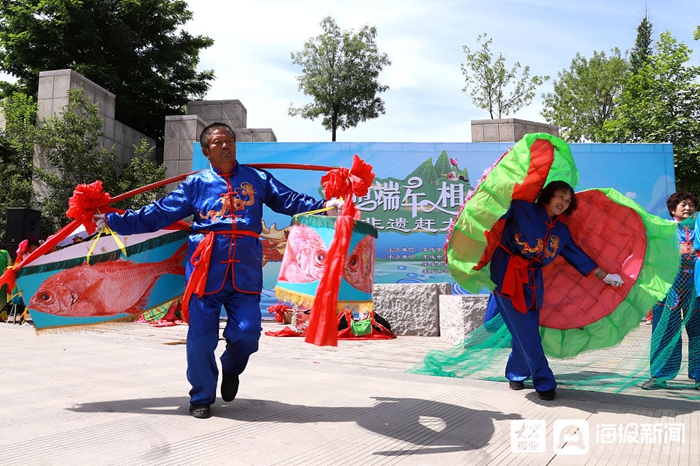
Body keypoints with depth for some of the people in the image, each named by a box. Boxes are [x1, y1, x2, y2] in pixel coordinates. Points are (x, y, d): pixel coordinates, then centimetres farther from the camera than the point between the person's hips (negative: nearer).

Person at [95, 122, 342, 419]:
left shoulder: (257, 179, 15)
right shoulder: (195, 184, 12)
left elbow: (290, 201, 12)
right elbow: (156, 214, 11)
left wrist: (326, 205, -1)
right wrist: (111, 221, 7)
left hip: (245, 270, 1)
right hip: (206, 269, 0)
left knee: (247, 333, -6)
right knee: (201, 336, 1)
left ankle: (231, 370, 29)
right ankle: (202, 397, 21)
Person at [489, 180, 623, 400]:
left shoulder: (561, 231, 15)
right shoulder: (523, 210, -5)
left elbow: (578, 256, 20)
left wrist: (604, 276, 22)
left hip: (532, 280, 7)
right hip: (507, 274, -6)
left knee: (525, 332, 8)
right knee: (526, 332, -6)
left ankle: (515, 376, 27)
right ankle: (544, 383, 3)